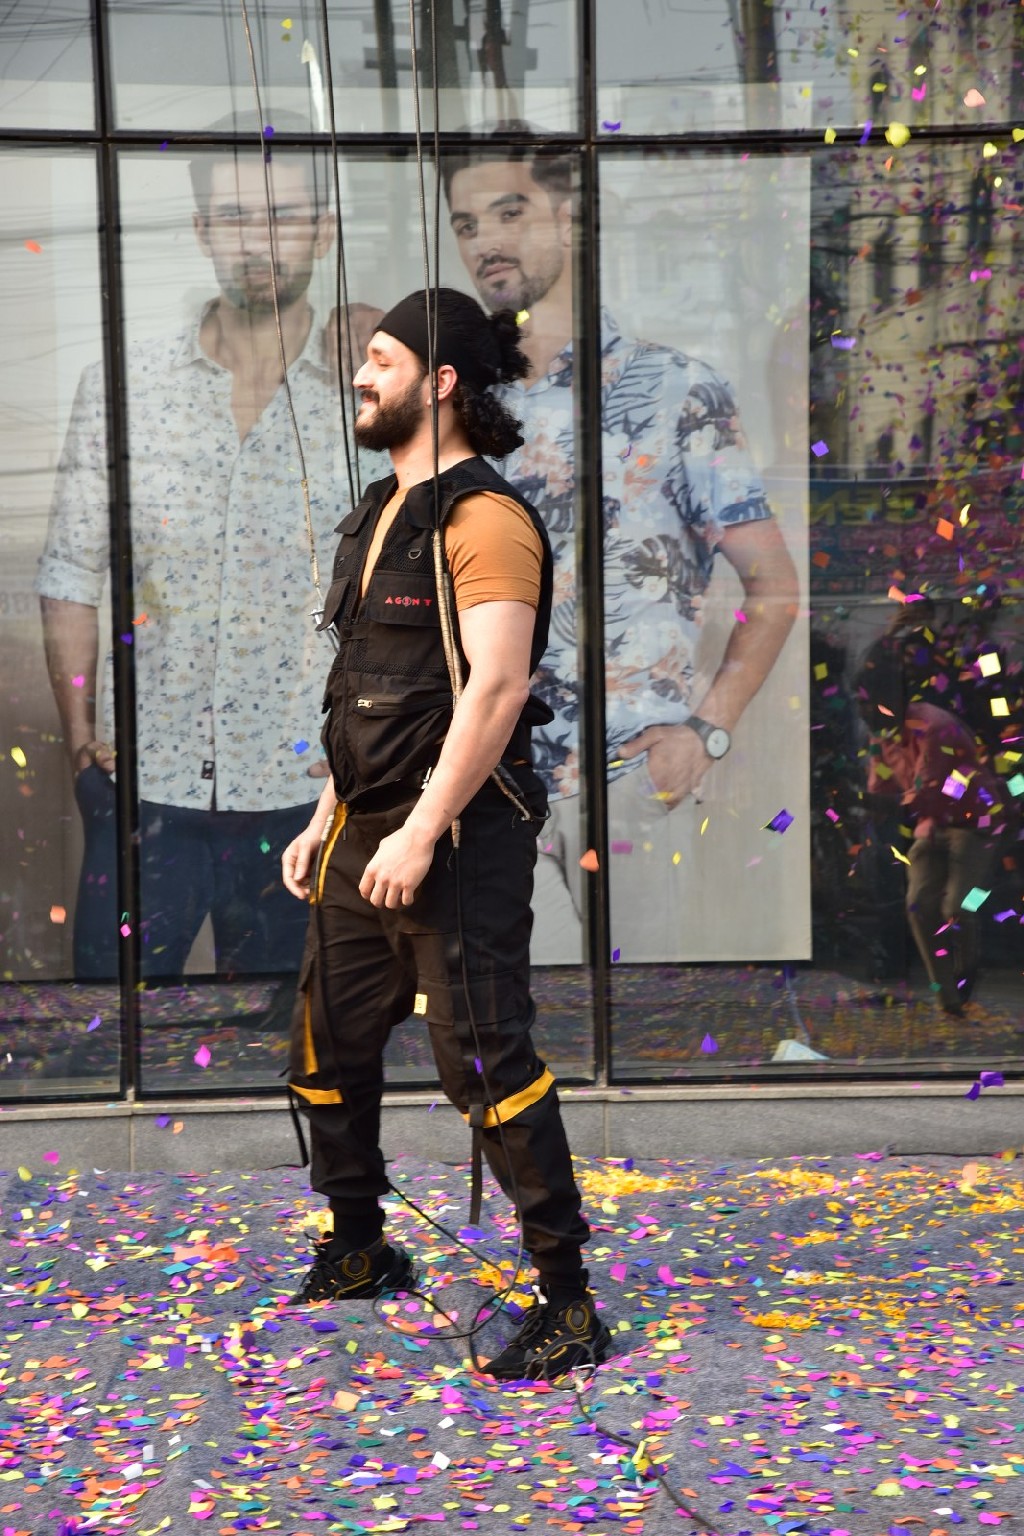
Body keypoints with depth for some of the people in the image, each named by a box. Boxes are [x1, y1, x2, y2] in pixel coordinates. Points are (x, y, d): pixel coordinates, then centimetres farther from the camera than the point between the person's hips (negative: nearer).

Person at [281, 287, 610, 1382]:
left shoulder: (483, 517, -13)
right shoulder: (380, 516, 17)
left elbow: (497, 688, -22)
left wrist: (422, 834, -23)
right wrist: (327, 819, 19)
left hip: (458, 838, -10)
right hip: (366, 832, 10)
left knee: (486, 1063, -9)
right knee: (326, 1045, 16)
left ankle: (568, 1302, 0)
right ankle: (358, 1254, 35)